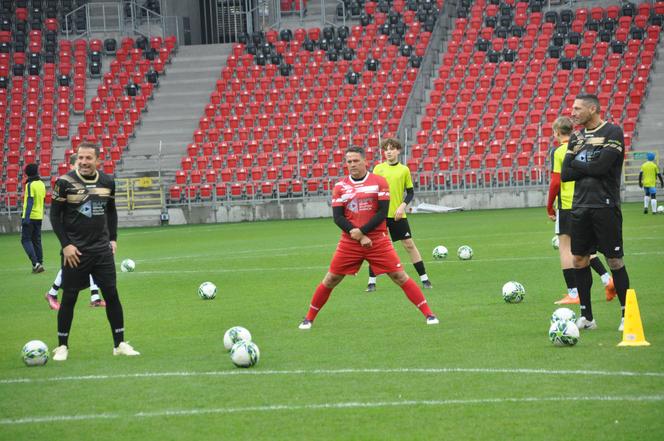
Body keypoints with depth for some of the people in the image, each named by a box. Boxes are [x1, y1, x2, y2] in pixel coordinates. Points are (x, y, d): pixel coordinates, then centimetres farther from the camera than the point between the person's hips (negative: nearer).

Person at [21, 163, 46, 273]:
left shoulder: (30, 185, -13)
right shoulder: (42, 184, 9)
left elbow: (30, 201, -20)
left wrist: (26, 217, -22)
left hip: (30, 216, -7)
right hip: (39, 216, 7)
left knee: (26, 240, -3)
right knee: (37, 241, 13)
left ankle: (35, 263, -15)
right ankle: (40, 264, 10)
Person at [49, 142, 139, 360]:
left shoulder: (107, 182, 4)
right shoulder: (65, 182, -9)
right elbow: (55, 215, -4)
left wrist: (113, 239, 9)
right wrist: (66, 245, -10)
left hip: (102, 250, 3)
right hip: (75, 251, -3)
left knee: (111, 294, 0)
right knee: (69, 298, 1)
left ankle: (119, 344, 9)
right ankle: (62, 346, 13)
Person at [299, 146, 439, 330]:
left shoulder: (379, 182, -2)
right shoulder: (340, 186, 4)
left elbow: (382, 212, -7)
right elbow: (338, 217, -2)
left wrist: (361, 231, -16)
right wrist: (359, 237, -13)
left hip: (378, 241, -2)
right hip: (349, 243, 2)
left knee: (400, 276, -5)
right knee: (330, 280, 3)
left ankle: (428, 314, -1)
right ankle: (309, 319, 16)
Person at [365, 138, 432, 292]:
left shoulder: (404, 170, 2)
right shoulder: (378, 168, 4)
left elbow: (410, 192, 5)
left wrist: (403, 206, -11)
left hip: (398, 215, -1)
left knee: (409, 244, 0)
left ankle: (424, 279, 6)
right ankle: (371, 282, 9)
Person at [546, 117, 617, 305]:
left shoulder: (558, 152, -9)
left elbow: (555, 182, -14)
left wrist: (549, 207, -3)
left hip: (567, 205, -6)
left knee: (565, 249, 1)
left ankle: (573, 294, 0)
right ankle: (607, 279, 3)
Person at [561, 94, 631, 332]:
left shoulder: (612, 132, -6)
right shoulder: (576, 137, 13)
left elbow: (602, 166, -18)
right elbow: (565, 174, 6)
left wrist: (576, 163, -3)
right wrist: (590, 168, -10)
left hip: (605, 206, -6)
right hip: (580, 206, 6)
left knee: (614, 260, -3)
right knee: (579, 260, 6)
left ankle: (627, 314, 5)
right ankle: (586, 316, 14)